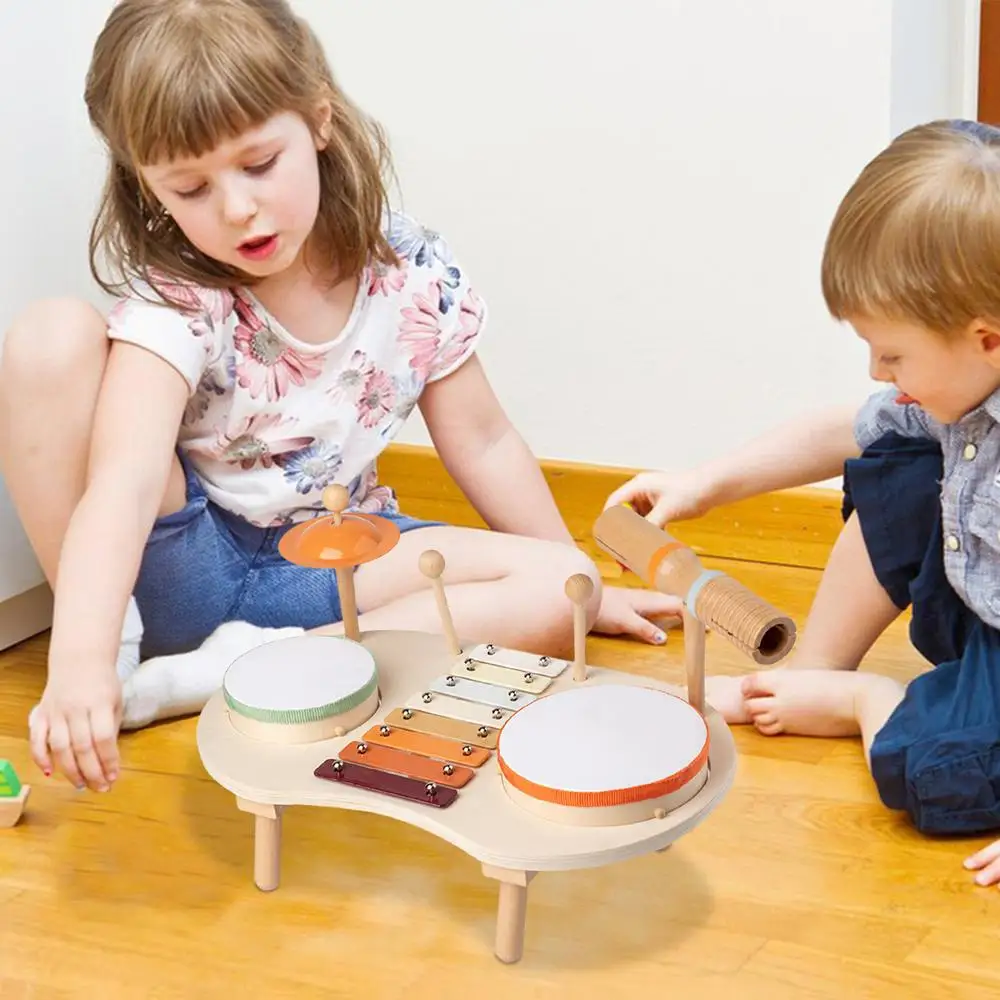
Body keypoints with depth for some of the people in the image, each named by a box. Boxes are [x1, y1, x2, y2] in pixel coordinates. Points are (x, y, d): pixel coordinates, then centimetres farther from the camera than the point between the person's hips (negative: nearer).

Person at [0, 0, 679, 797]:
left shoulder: (416, 276, -10)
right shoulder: (175, 304, -21)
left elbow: (482, 442, 4)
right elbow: (125, 478, -37)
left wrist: (580, 589, 9)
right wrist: (82, 660, -52)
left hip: (335, 568, 4)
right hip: (188, 569, -4)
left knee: (554, 588, -21)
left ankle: (211, 673, -25)